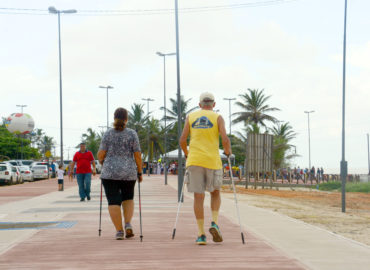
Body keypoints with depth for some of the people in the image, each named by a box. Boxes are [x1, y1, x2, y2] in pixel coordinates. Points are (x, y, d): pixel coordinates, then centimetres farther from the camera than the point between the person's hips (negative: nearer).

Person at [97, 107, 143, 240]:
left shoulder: (108, 134, -1)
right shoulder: (132, 133, -1)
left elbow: (100, 155, -3)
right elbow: (137, 155, -3)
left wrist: (102, 162, 18)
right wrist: (140, 172, 7)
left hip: (110, 173, -1)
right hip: (128, 173, 1)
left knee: (113, 201, 2)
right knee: (128, 198, 20)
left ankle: (119, 231, -2)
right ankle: (128, 224, 3)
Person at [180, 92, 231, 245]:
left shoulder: (191, 117, 10)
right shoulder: (218, 118, 4)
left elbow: (182, 140, 4)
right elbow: (225, 139, -7)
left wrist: (186, 154, 21)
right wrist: (228, 152, 11)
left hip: (194, 160, 1)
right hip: (213, 160, -1)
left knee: (198, 197, 3)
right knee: (215, 192, 19)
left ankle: (201, 234, 0)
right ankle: (214, 223, -1)